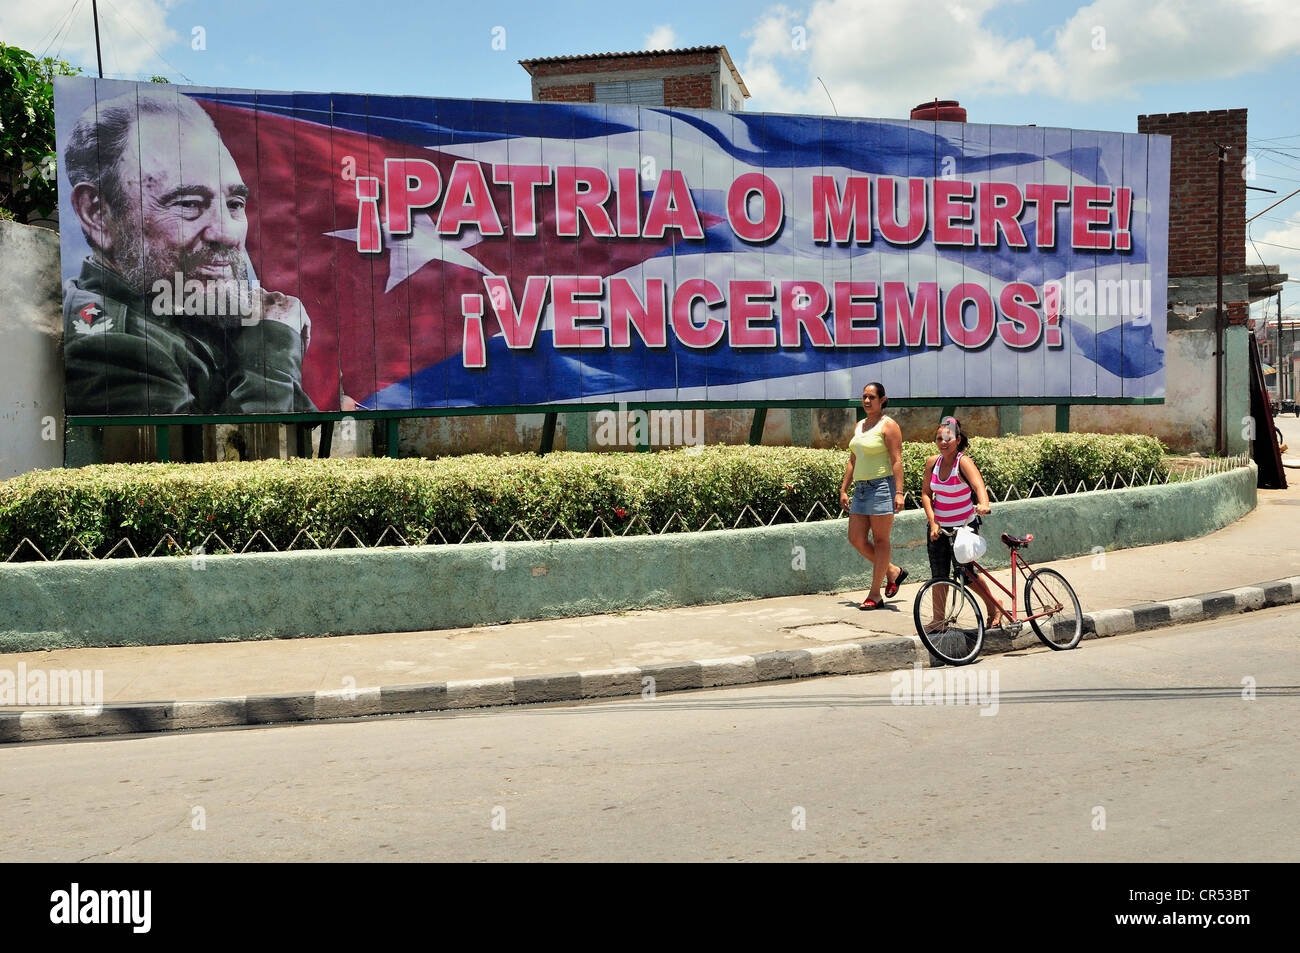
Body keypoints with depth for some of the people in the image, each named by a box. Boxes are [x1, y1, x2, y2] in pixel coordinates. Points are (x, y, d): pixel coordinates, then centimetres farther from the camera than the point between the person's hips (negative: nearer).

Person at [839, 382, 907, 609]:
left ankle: (875, 594, 3)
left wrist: (899, 493, -20)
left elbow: (897, 461, -13)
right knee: (856, 539, 4)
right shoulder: (859, 426, 16)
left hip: (882, 486, -8)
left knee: (880, 540, -2)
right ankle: (893, 572, 23)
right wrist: (844, 489, 16)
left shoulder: (888, 425, -6)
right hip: (861, 488, 8)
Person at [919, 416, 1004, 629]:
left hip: (964, 526, -4)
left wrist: (983, 504, -54)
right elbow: (926, 493, 1)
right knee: (938, 575, 4)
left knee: (965, 573, -3)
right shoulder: (932, 462, -3)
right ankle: (938, 621, 16)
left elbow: (979, 485, -33)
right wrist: (933, 522, -9)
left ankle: (994, 607, 23)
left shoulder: (963, 462, -17)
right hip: (938, 527, 4)